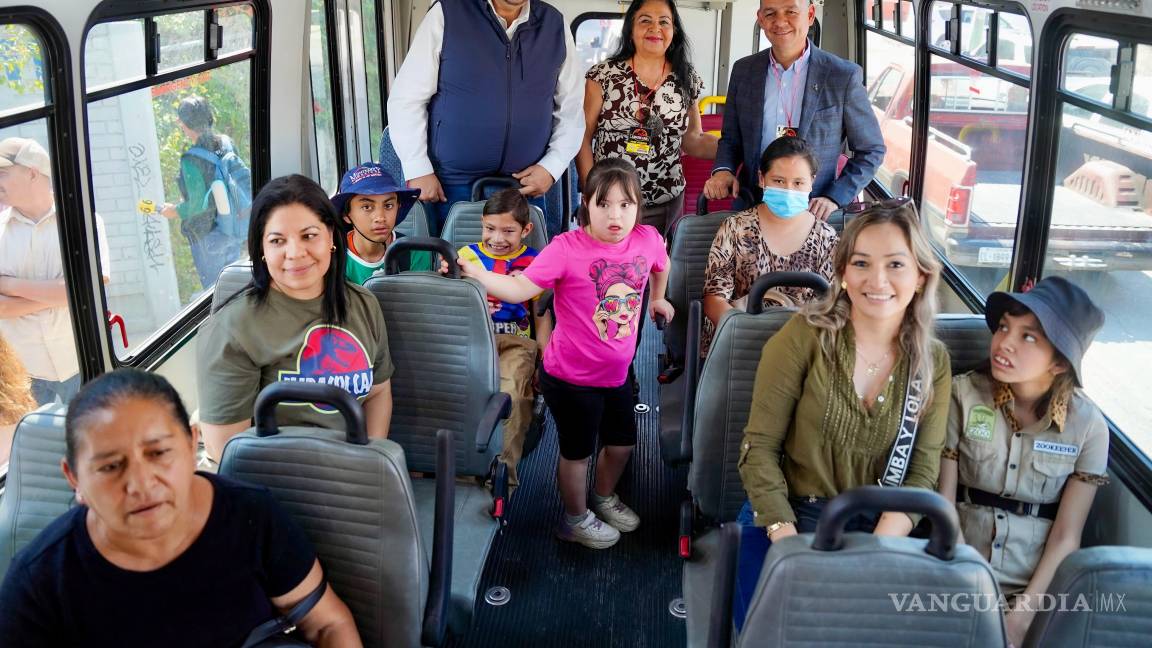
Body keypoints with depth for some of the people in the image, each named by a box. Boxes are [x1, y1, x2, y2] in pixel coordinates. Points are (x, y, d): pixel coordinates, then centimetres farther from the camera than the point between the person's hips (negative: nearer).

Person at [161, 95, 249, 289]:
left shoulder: (191, 160, -22)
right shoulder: (227, 143, -4)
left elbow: (198, 204, -20)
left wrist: (176, 211, -2)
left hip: (208, 236, -6)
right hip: (235, 230, 6)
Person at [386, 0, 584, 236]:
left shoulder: (555, 26, 6)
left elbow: (571, 111, 11)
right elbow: (406, 99, -3)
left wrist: (551, 167, -2)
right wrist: (418, 170, -10)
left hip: (526, 187, 3)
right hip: (451, 186, -2)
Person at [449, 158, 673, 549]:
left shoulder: (648, 240, -7)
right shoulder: (567, 247, -22)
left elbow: (660, 265, 18)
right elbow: (521, 288, -28)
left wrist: (658, 298, 28)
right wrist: (476, 274, -40)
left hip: (616, 373, 6)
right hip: (571, 376, -6)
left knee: (622, 442, 24)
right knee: (577, 451, 13)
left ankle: (604, 498, 53)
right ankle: (576, 520, 39)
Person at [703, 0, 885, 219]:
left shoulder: (844, 76, -9)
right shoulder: (743, 70, 1)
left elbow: (871, 150, -2)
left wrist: (834, 199, -14)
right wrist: (723, 170, -10)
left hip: (812, 212, -3)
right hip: (749, 209, 3)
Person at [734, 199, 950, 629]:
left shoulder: (933, 362, 1)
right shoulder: (804, 337, -9)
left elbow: (923, 472, -2)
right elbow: (759, 447, -9)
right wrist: (786, 539, -20)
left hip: (879, 530, 2)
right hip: (789, 519, -2)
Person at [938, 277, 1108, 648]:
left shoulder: (1088, 426, -5)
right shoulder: (963, 393, -7)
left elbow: (1066, 536, -4)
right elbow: (943, 504, -5)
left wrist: (1023, 614, -11)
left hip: (1039, 587, 1)